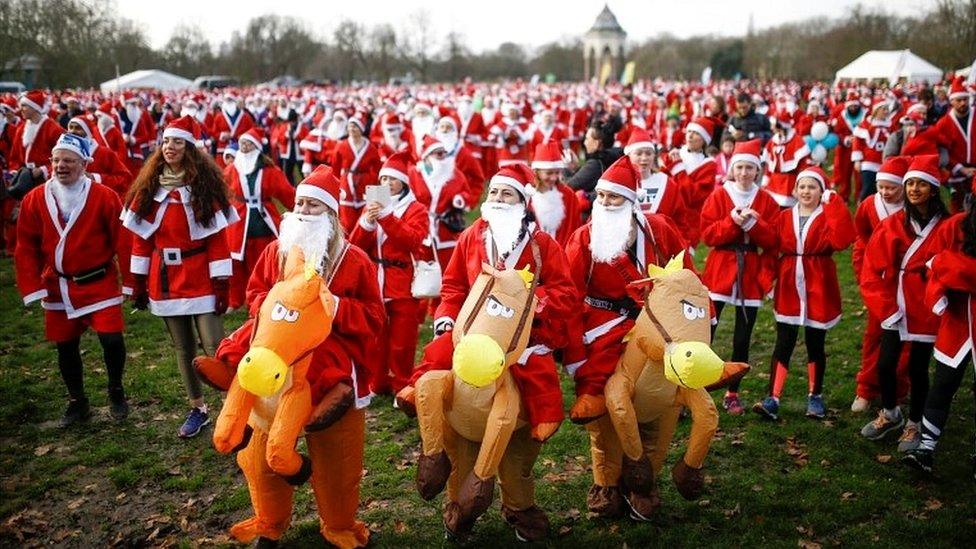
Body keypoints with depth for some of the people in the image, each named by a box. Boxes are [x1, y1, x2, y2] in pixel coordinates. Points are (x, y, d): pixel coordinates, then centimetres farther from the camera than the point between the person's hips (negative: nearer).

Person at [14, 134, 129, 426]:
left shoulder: (104, 197, -9)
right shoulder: (34, 200, 0)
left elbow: (122, 240, -7)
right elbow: (26, 248, 3)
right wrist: (33, 288, -3)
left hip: (99, 284, -3)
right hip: (58, 288, 4)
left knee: (112, 339, -11)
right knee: (65, 346, 13)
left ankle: (116, 392, 17)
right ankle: (77, 402, 32)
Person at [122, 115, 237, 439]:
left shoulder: (203, 186, -6)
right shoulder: (149, 187, 5)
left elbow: (217, 239, -8)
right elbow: (141, 238, 7)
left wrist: (222, 285, -12)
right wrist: (138, 284, 5)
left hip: (200, 278, -4)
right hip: (164, 280, 4)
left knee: (214, 346, -7)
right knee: (182, 348, 12)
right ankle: (198, 409, 25)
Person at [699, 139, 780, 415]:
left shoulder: (766, 200, 5)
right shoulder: (718, 196, 0)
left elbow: (772, 239, -1)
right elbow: (707, 234, -7)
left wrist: (753, 223, -16)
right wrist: (733, 221, -20)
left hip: (751, 275, 2)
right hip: (720, 270, -2)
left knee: (742, 339, 7)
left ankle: (732, 394, 20)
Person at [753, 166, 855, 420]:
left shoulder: (829, 216, -2)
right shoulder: (784, 217, 6)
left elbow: (841, 239, -23)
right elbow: (772, 249, 3)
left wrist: (833, 202, -20)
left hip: (818, 290, -1)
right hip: (788, 290, 2)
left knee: (815, 345, 10)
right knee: (783, 345, 1)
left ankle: (815, 397, 27)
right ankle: (772, 400, 1)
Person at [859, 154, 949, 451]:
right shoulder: (892, 225, -1)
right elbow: (872, 268, -2)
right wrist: (884, 307, -5)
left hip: (925, 310, -2)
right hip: (894, 308, 2)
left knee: (917, 368, 7)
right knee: (885, 364, 3)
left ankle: (914, 425, 28)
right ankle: (889, 415, 30)